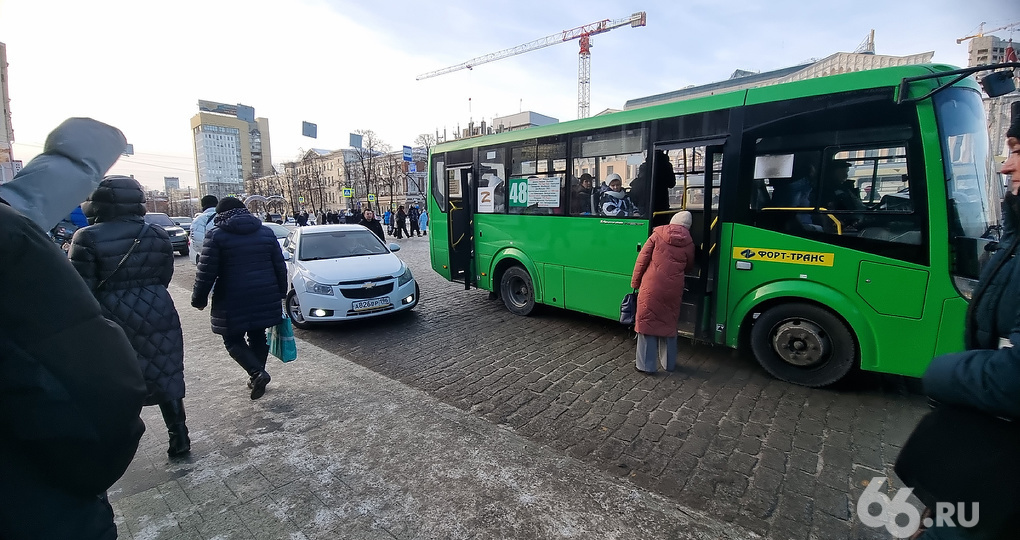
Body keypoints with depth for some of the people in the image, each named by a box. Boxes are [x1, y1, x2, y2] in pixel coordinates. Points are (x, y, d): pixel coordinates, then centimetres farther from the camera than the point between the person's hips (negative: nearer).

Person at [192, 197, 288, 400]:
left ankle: (257, 373, -8)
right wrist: (281, 292, 17)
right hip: (265, 298, 5)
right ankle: (257, 375, 26)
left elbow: (206, 273, -7)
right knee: (258, 336, 17)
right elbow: (280, 267, 8)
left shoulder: (217, 236, -6)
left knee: (233, 340, 9)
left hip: (233, 300, -4)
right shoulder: (266, 233, 7)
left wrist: (198, 299, 5)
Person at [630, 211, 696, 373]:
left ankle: (646, 364, 8)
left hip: (651, 288, -3)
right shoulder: (689, 243, 7)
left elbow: (642, 259, -2)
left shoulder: (658, 234, 1)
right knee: (669, 324, 16)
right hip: (673, 289, 3)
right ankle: (669, 363, 28)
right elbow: (688, 264, 13)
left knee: (647, 322, 5)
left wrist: (635, 281, 4)